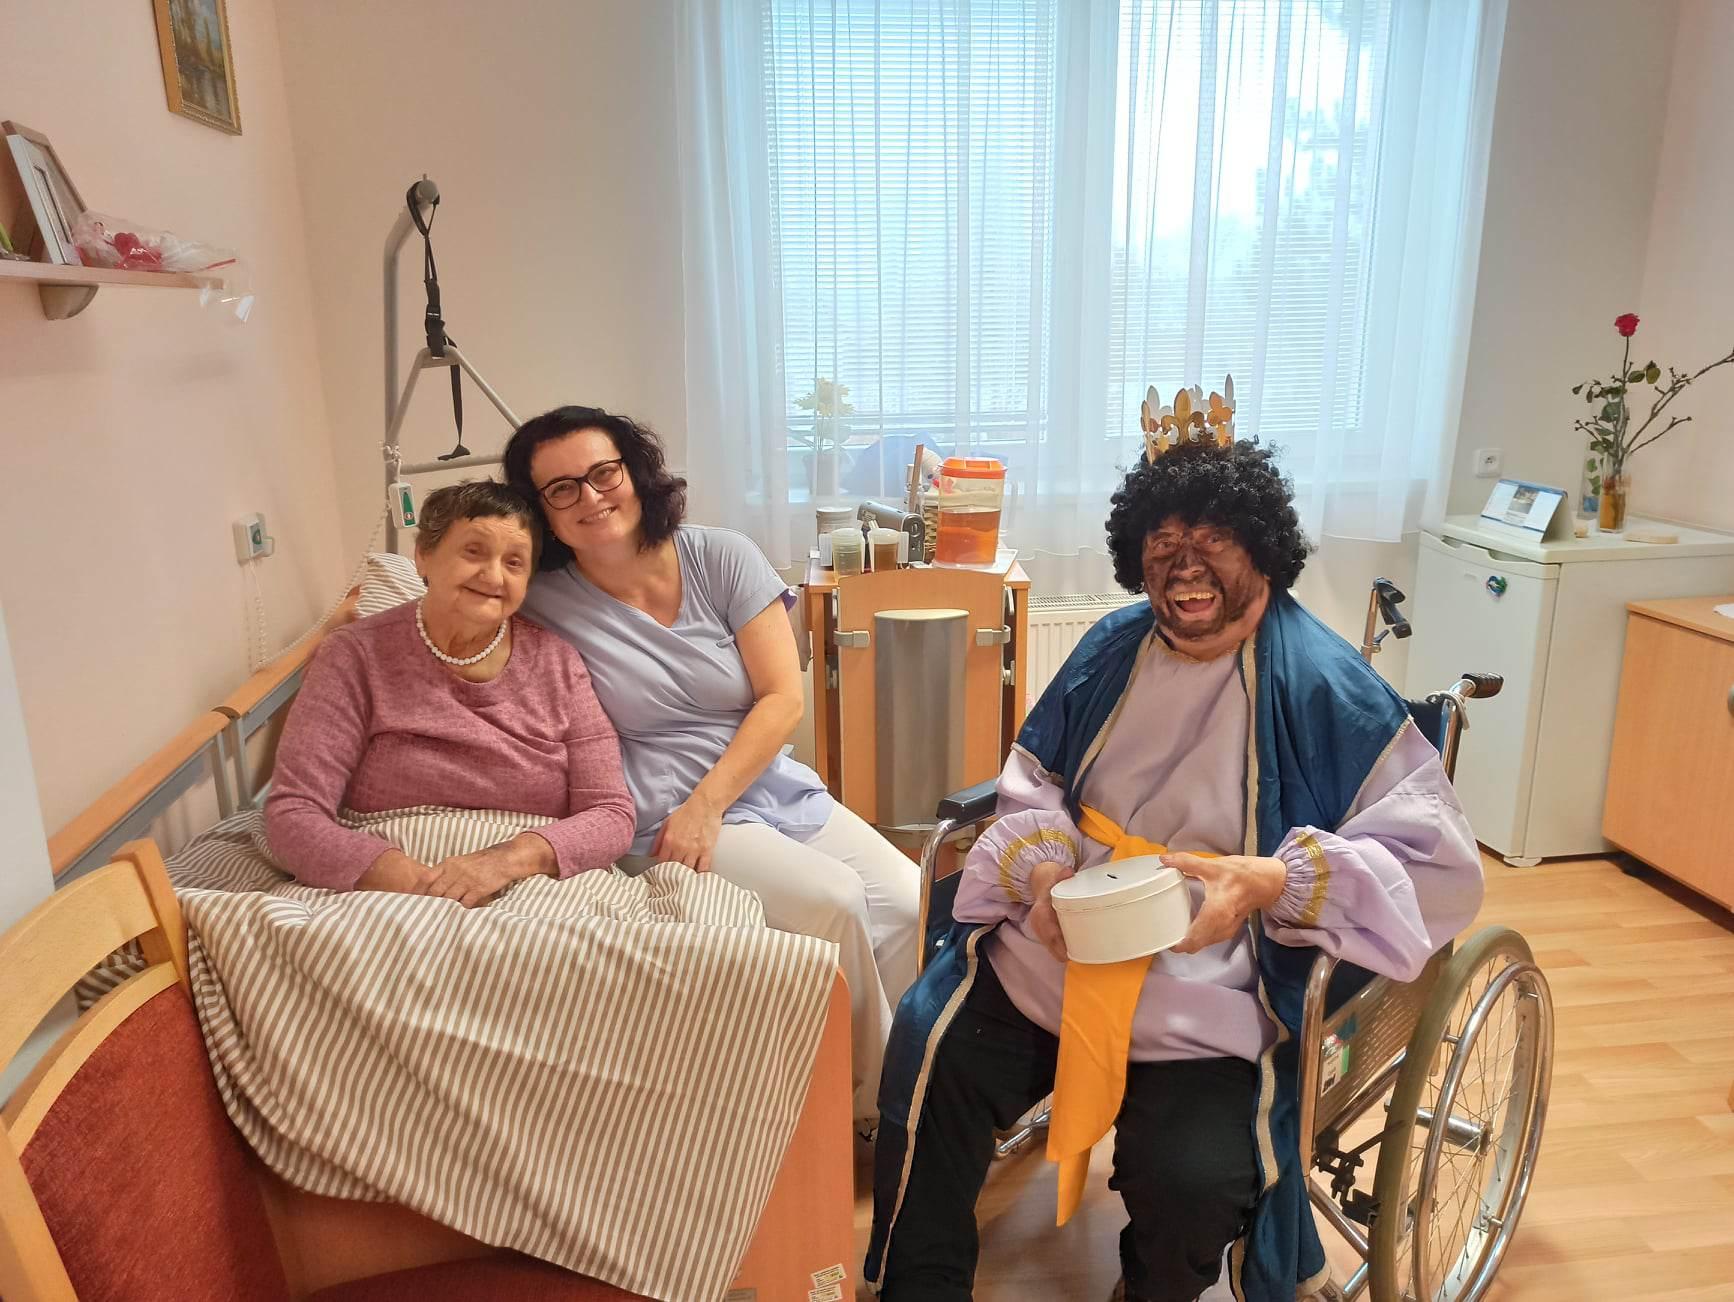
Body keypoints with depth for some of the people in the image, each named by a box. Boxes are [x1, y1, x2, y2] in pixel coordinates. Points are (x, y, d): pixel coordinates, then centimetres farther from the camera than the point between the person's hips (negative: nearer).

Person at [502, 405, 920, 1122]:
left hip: (776, 788, 4)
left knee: (910, 902, -16)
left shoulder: (722, 557, 0)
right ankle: (878, 1103, -2)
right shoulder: (542, 605, -3)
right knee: (834, 900, -25)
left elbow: (783, 697, -4)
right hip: (658, 819, -4)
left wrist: (707, 802, -12)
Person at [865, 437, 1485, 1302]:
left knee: (1189, 1181, -24)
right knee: (924, 1052, -13)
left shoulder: (1325, 688, -9)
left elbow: (1440, 865, -10)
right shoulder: (1112, 651, 6)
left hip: (1213, 994, -4)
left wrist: (1273, 882, -24)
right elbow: (1031, 784, 14)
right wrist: (1044, 864, -9)